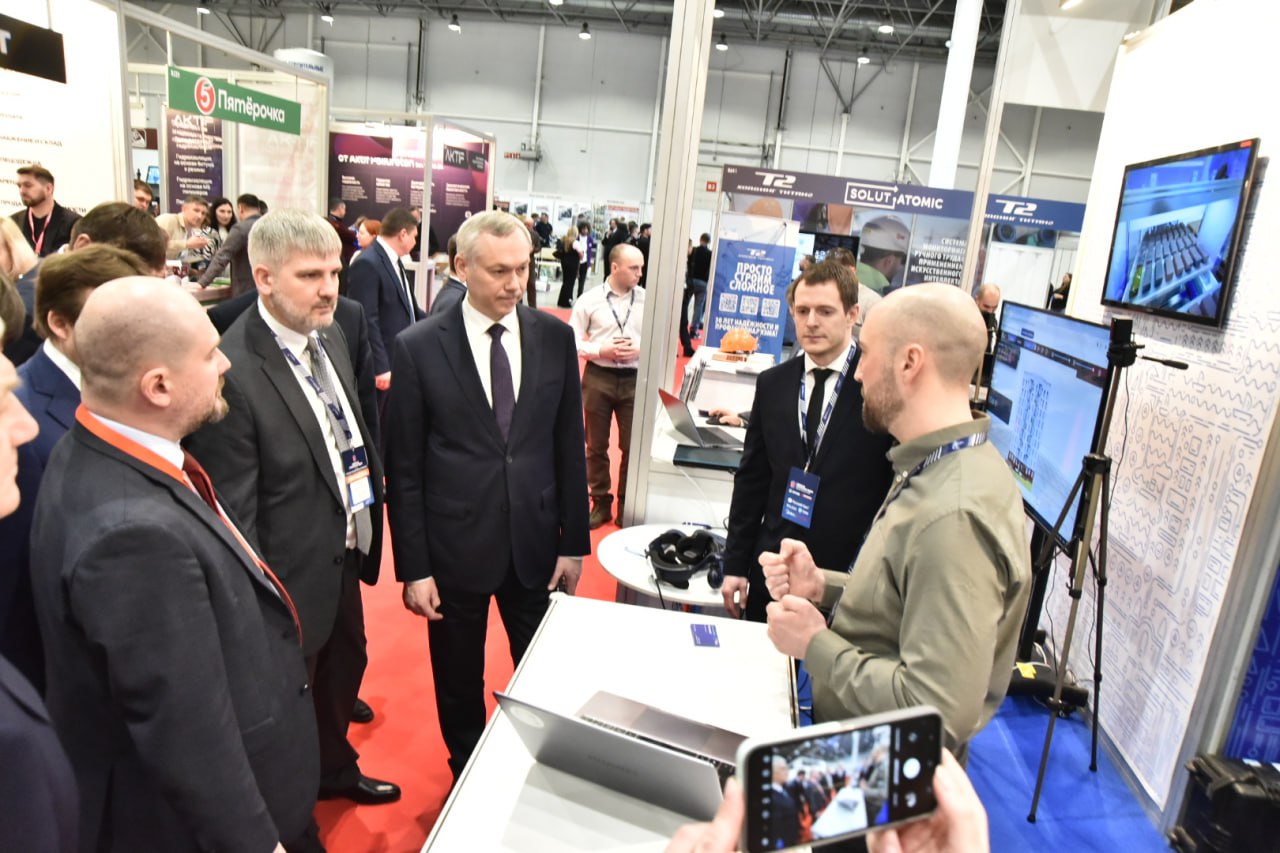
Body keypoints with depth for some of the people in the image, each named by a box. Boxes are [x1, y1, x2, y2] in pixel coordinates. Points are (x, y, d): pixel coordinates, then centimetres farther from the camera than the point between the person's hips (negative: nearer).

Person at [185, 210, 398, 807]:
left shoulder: (330, 336, -1)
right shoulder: (232, 371, -27)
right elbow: (234, 511, -23)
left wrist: (366, 527, 6)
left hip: (345, 557, 8)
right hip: (293, 577, -8)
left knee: (345, 668, 28)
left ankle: (335, 769, 56)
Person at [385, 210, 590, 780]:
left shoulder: (555, 337, -2)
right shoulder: (418, 347, -9)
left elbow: (569, 446, 3)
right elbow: (404, 468, -6)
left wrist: (574, 541, 2)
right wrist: (413, 567, -7)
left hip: (536, 544, 2)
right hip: (456, 548, -1)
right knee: (459, 686, 18)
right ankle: (468, 777, 44)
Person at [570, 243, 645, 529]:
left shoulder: (648, 300, -1)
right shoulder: (590, 299, -4)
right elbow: (572, 341, -2)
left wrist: (640, 350, -14)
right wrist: (603, 351, -15)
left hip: (634, 380, 1)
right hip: (598, 378, 0)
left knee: (632, 447, 5)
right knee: (596, 446, 11)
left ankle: (627, 507, 22)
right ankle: (600, 504, 27)